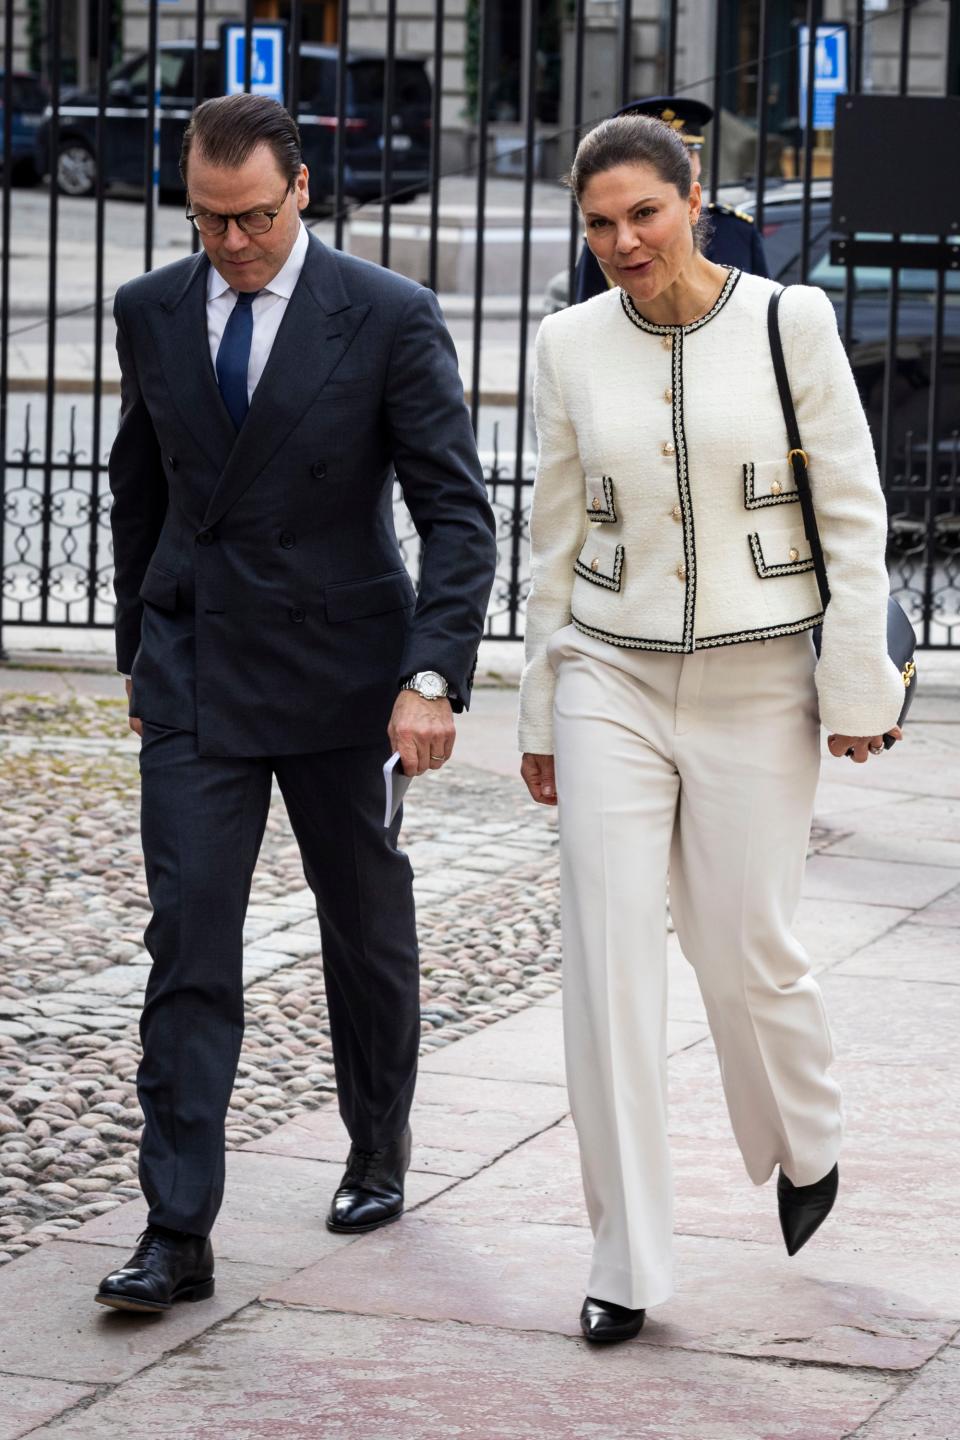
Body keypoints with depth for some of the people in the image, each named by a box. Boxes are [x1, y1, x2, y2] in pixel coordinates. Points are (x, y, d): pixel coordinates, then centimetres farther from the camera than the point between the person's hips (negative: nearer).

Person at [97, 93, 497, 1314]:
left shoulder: (390, 319, -10)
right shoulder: (151, 313, 2)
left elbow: (457, 512, -12)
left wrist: (434, 676, -22)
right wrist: (138, 648, 18)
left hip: (339, 676, -2)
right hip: (193, 676, 2)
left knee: (367, 929, 14)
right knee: (188, 939, -8)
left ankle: (379, 1152, 37)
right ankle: (177, 1233, -9)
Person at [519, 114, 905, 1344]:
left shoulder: (789, 323, -5)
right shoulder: (571, 345, 2)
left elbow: (853, 513, -2)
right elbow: (557, 537, 10)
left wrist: (856, 687, -5)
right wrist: (540, 713, 11)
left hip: (756, 688, -2)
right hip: (613, 684, 2)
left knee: (747, 955, 4)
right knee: (609, 963, -4)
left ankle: (806, 1148, 37)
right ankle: (628, 1261, 3)